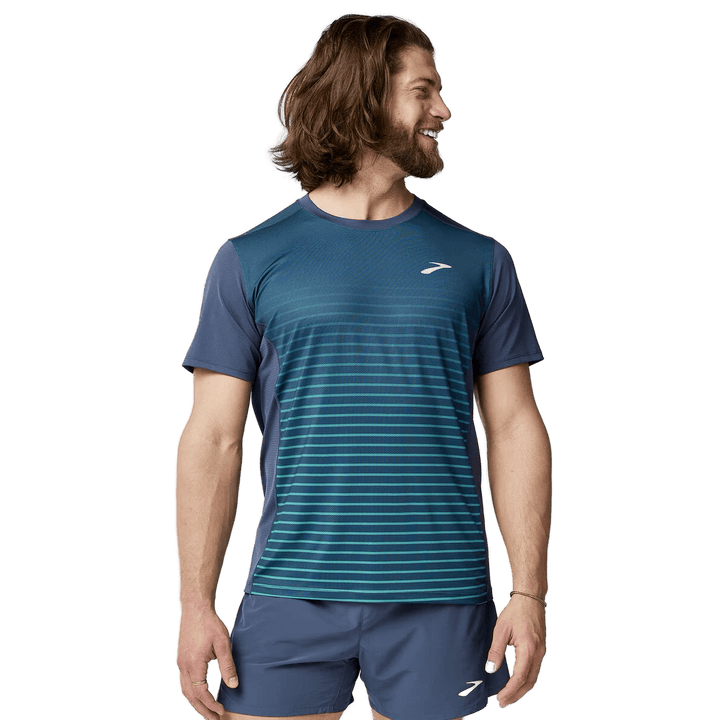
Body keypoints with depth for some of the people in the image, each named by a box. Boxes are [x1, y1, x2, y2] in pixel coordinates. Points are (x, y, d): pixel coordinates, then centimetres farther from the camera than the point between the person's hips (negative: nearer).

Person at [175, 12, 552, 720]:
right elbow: (213, 439, 1)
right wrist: (195, 606, -3)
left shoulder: (479, 261, 7)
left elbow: (514, 428, 6)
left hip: (440, 605, 1)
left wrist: (530, 592, -1)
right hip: (291, 601, -1)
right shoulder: (250, 261, 3)